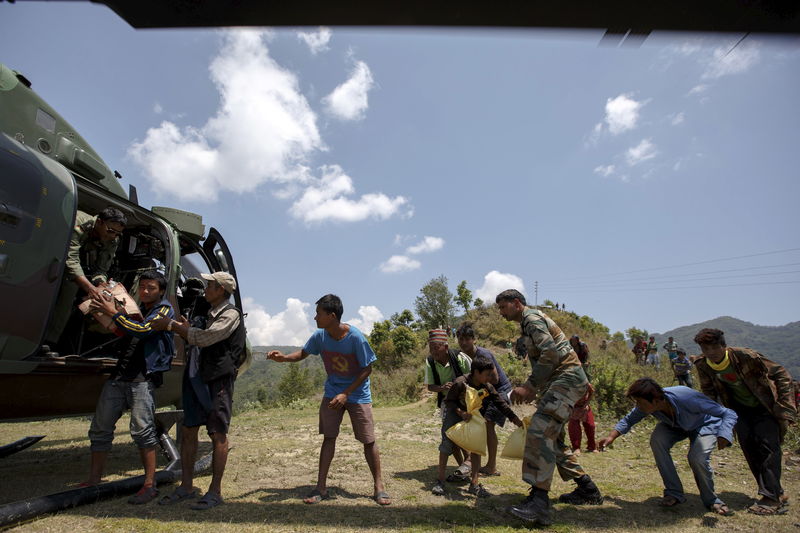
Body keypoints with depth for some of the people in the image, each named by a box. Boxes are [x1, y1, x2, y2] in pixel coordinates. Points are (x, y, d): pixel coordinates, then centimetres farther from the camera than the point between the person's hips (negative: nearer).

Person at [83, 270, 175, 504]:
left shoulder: (164, 310, -1)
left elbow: (141, 331, -15)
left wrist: (113, 312, -8)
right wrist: (99, 311, 13)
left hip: (142, 377, -8)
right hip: (118, 375, 8)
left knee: (142, 430, -10)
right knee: (99, 429, 11)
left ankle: (150, 485, -3)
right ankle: (93, 481, 25)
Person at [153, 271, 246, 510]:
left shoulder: (231, 315, -11)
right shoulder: (211, 314, 19)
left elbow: (205, 338, -21)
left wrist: (172, 326, -12)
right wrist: (186, 329, 5)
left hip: (218, 381, -9)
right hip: (198, 380, 9)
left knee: (218, 435, -2)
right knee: (188, 430, 12)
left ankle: (215, 491, 8)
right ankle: (186, 486, 24)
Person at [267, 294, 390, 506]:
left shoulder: (355, 337, -25)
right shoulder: (320, 335, -10)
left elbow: (367, 369, -17)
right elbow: (303, 353, 7)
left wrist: (346, 394, -19)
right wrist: (284, 357, -13)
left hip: (358, 395, -4)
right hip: (332, 392, 4)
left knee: (368, 440, 0)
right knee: (328, 437, 3)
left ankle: (379, 487, 15)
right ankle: (321, 487, 16)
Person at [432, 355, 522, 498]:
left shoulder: (488, 388, -20)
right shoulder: (460, 383, -32)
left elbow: (502, 405, -18)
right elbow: (449, 401, -23)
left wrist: (518, 422, -24)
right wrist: (461, 413, -38)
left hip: (473, 415, 4)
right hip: (454, 412, -4)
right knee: (447, 443, -8)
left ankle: (474, 484, 5)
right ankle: (440, 481, 5)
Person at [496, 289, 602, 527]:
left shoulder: (532, 318, -10)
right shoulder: (528, 323, 21)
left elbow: (550, 355, -22)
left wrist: (529, 386, -20)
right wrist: (530, 389, 17)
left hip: (566, 378, -11)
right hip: (557, 382, 11)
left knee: (540, 431, -21)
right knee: (552, 437, 15)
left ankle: (539, 501, -24)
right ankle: (587, 489, 25)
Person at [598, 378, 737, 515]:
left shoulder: (688, 398, -42)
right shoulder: (648, 404, -27)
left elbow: (729, 414, -33)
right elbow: (629, 420, -9)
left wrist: (723, 436, -52)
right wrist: (611, 437, -22)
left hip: (704, 424, -3)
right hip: (674, 425, 4)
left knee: (697, 457, -27)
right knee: (657, 440, -25)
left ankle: (711, 500, 4)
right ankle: (674, 493, -9)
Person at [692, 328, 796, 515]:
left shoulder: (746, 356, -28)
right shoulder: (702, 365, -15)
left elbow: (781, 375, -18)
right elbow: (708, 393, 1)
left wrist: (784, 409, -21)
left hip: (766, 406, -4)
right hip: (741, 408, 4)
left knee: (767, 445, -14)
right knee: (748, 445, -4)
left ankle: (772, 499, -10)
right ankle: (777, 492, 11)